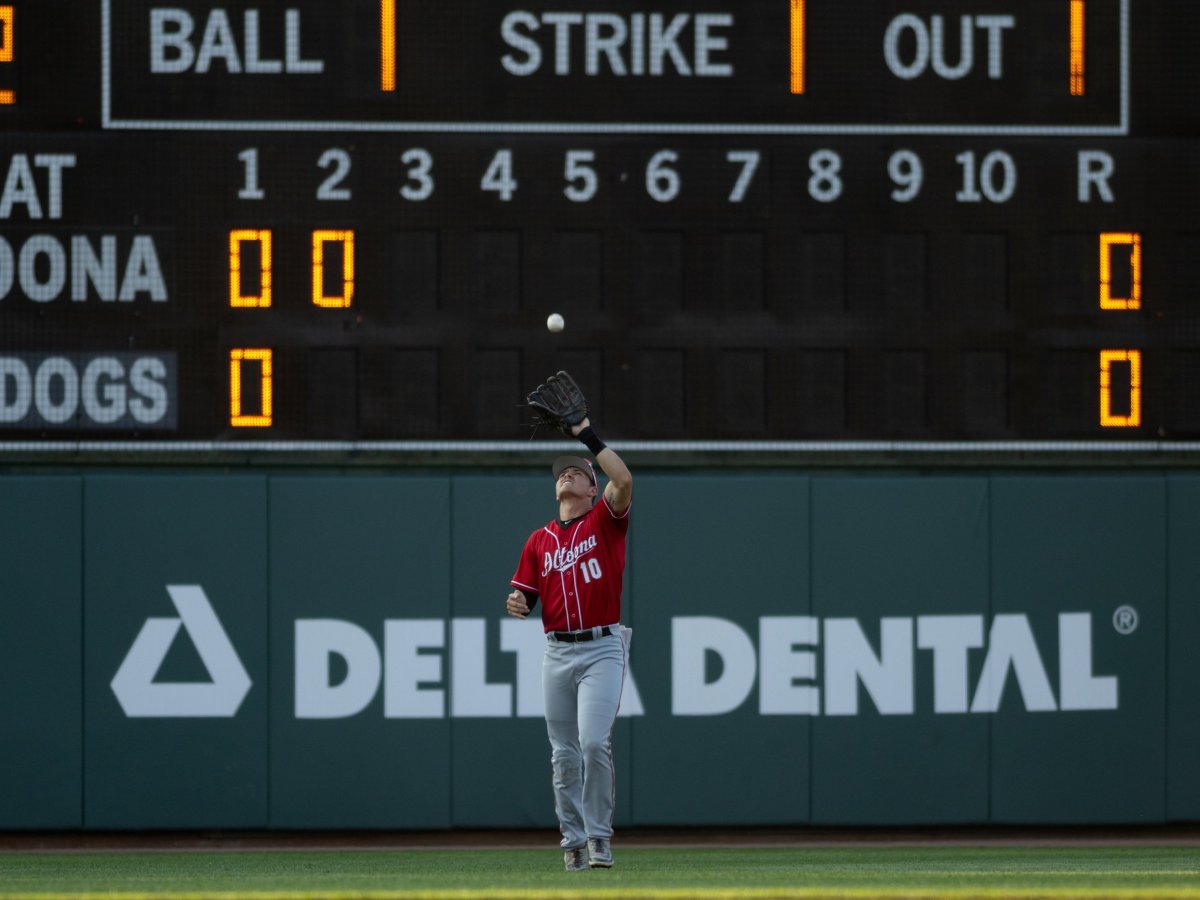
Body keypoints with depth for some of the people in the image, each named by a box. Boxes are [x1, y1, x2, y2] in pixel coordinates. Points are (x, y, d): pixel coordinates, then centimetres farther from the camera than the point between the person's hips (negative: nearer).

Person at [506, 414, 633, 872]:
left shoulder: (605, 521, 3)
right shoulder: (539, 540, 13)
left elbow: (624, 480, -16)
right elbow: (525, 598, 13)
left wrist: (589, 437, -12)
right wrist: (516, 603, -11)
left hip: (602, 649, -4)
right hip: (557, 653, 4)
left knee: (594, 741, -17)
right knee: (564, 753, 6)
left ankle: (599, 835, -6)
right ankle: (573, 839, 15)